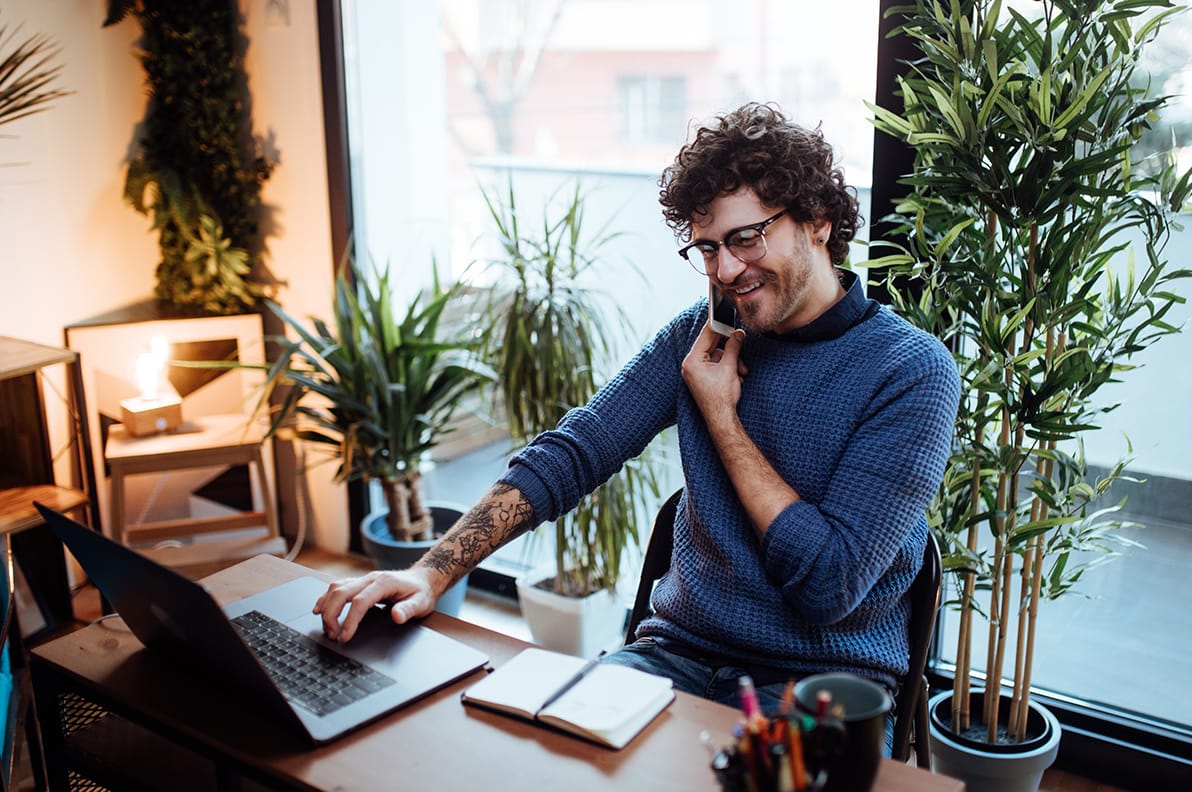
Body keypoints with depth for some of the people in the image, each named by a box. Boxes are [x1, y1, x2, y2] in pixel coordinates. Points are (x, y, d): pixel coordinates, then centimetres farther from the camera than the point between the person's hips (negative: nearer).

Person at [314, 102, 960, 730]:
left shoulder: (913, 371, -11)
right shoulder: (703, 334, 4)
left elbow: (829, 586, -17)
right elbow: (567, 455, -3)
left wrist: (720, 415, -12)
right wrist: (432, 571, -16)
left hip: (820, 683, -3)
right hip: (679, 652, 4)